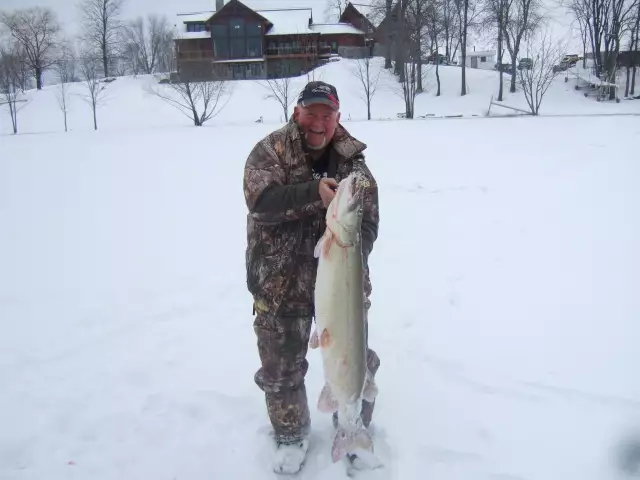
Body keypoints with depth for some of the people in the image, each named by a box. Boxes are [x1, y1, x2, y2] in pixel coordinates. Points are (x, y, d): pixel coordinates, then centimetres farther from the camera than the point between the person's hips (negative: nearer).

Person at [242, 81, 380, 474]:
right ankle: (291, 434, 37)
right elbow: (260, 201, -23)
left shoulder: (353, 162, -2)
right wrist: (313, 191, -34)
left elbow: (368, 222, -4)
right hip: (280, 280, -1)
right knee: (281, 366, 12)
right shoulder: (270, 151, -7)